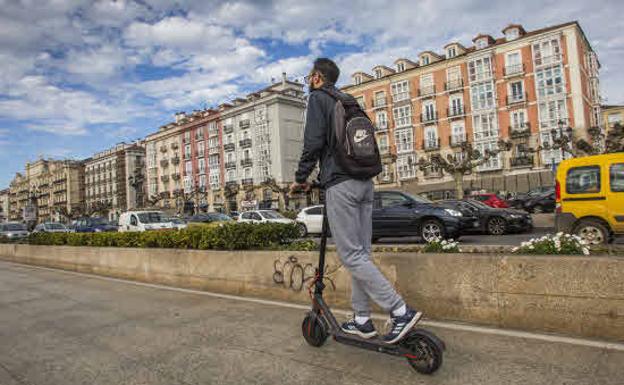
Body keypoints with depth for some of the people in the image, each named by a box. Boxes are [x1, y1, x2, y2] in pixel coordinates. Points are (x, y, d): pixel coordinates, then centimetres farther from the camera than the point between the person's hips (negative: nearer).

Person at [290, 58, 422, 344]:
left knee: (351, 255, -7)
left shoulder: (318, 98, 1)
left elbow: (314, 141, -12)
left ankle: (401, 311, -11)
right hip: (365, 183, 9)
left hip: (340, 184, -8)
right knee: (360, 252, 9)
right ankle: (362, 320, 16)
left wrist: (300, 178, -2)